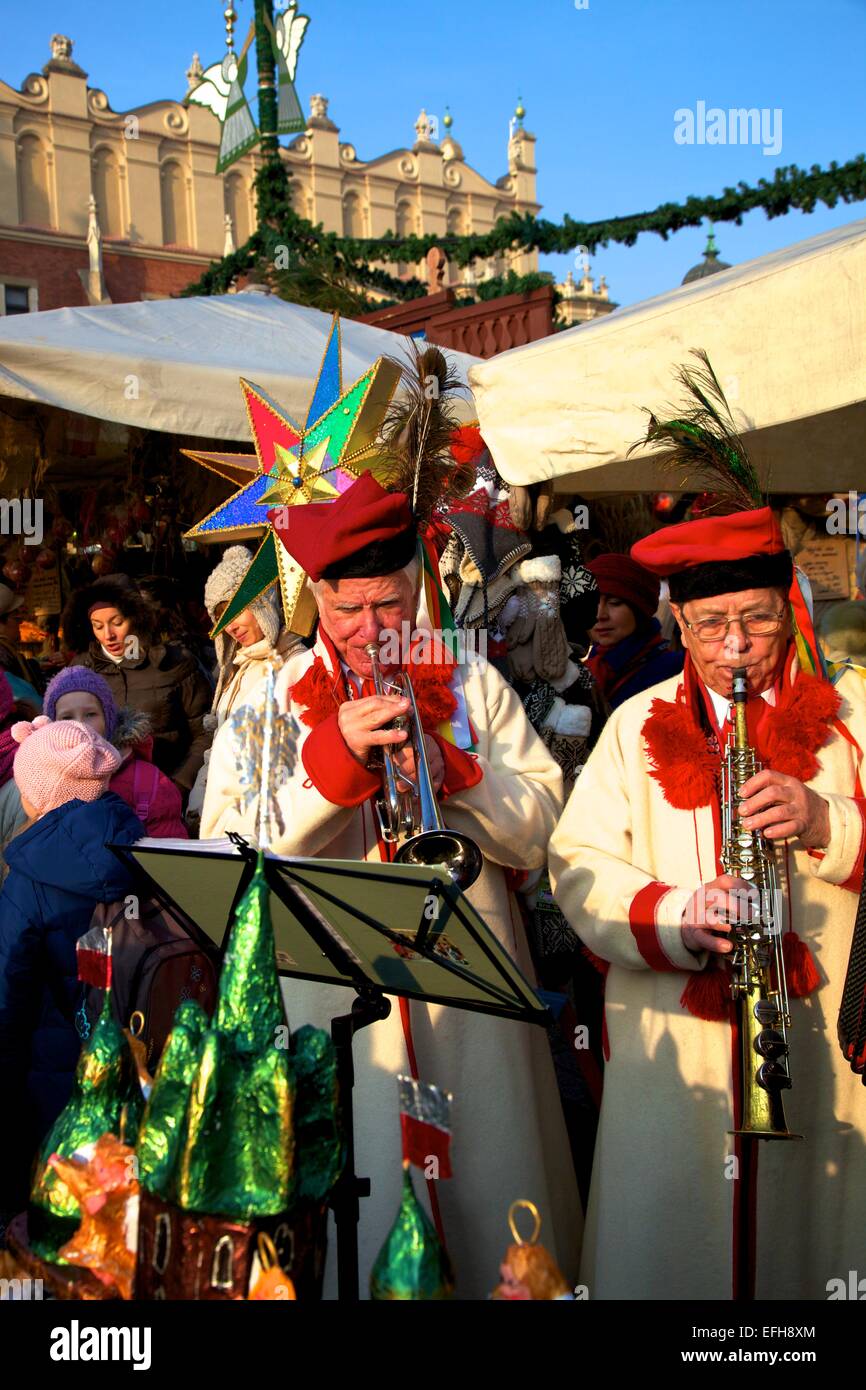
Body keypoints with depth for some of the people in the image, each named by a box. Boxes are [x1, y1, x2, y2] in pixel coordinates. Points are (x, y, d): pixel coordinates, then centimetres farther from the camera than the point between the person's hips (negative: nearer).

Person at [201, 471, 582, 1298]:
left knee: (485, 1194, 10)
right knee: (347, 1211, 6)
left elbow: (540, 835, 0)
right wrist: (334, 756, -18)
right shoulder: (269, 697, 5)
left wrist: (446, 767, -15)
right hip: (328, 999, -1)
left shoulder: (472, 687, 8)